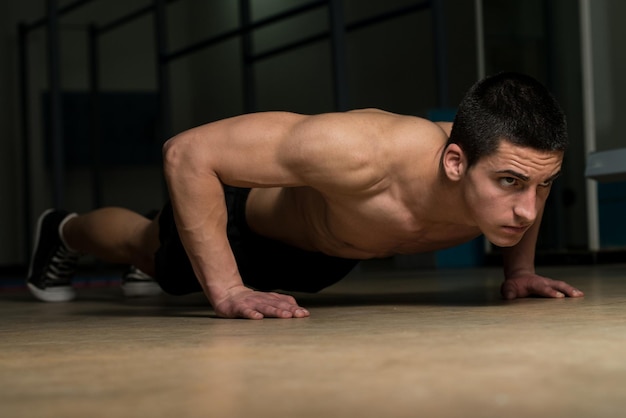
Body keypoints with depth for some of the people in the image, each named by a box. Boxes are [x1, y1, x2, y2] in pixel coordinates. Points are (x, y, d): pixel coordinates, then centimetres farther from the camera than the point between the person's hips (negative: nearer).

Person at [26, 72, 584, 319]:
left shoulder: (518, 163, -35)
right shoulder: (363, 153, -53)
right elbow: (187, 153, -46)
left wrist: (520, 270, -11)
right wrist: (227, 291, -45)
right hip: (248, 211, -5)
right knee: (150, 251, 29)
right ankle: (65, 232, 62)